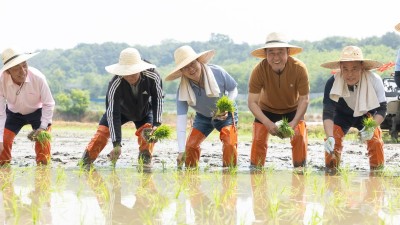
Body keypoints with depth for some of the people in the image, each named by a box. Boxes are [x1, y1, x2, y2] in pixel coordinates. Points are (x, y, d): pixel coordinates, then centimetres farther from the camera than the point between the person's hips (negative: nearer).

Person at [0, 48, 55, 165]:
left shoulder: (38, 78, -37)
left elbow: (49, 104, -20)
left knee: (42, 140, -14)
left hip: (37, 111, -1)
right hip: (13, 113, 1)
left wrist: (43, 127, -27)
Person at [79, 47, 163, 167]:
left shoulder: (153, 77, -36)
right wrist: (116, 144, -42)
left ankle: (145, 163, -6)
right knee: (103, 131, -13)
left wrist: (156, 124, -27)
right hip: (121, 110, -1)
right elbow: (113, 113, -38)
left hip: (144, 111, 1)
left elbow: (158, 99, -17)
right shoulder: (115, 85, -41)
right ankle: (85, 162, -6)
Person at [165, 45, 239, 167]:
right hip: (203, 117, 2)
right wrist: (181, 151, -38)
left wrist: (226, 108, -29)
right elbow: (181, 119, -30)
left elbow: (233, 89, -10)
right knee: (191, 145, -11)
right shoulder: (182, 90, -27)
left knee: (230, 143, -23)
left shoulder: (217, 72, -30)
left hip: (226, 115, -2)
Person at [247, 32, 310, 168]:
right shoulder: (259, 70, -31)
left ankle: (300, 169, 0)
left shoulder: (299, 68, -31)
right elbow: (252, 102, -27)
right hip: (267, 109, 0)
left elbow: (304, 99, -22)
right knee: (259, 139, -10)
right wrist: (268, 123, -38)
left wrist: (294, 122, -34)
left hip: (293, 109, 0)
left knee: (299, 137, -15)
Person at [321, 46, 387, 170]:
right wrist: (329, 137, -49)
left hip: (366, 115, 0)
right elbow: (328, 113, -33)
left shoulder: (374, 81, -33)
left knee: (376, 142, -17)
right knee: (332, 143, -16)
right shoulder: (332, 83, -34)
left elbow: (382, 109, -24)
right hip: (342, 116, 0)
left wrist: (372, 128, -42)